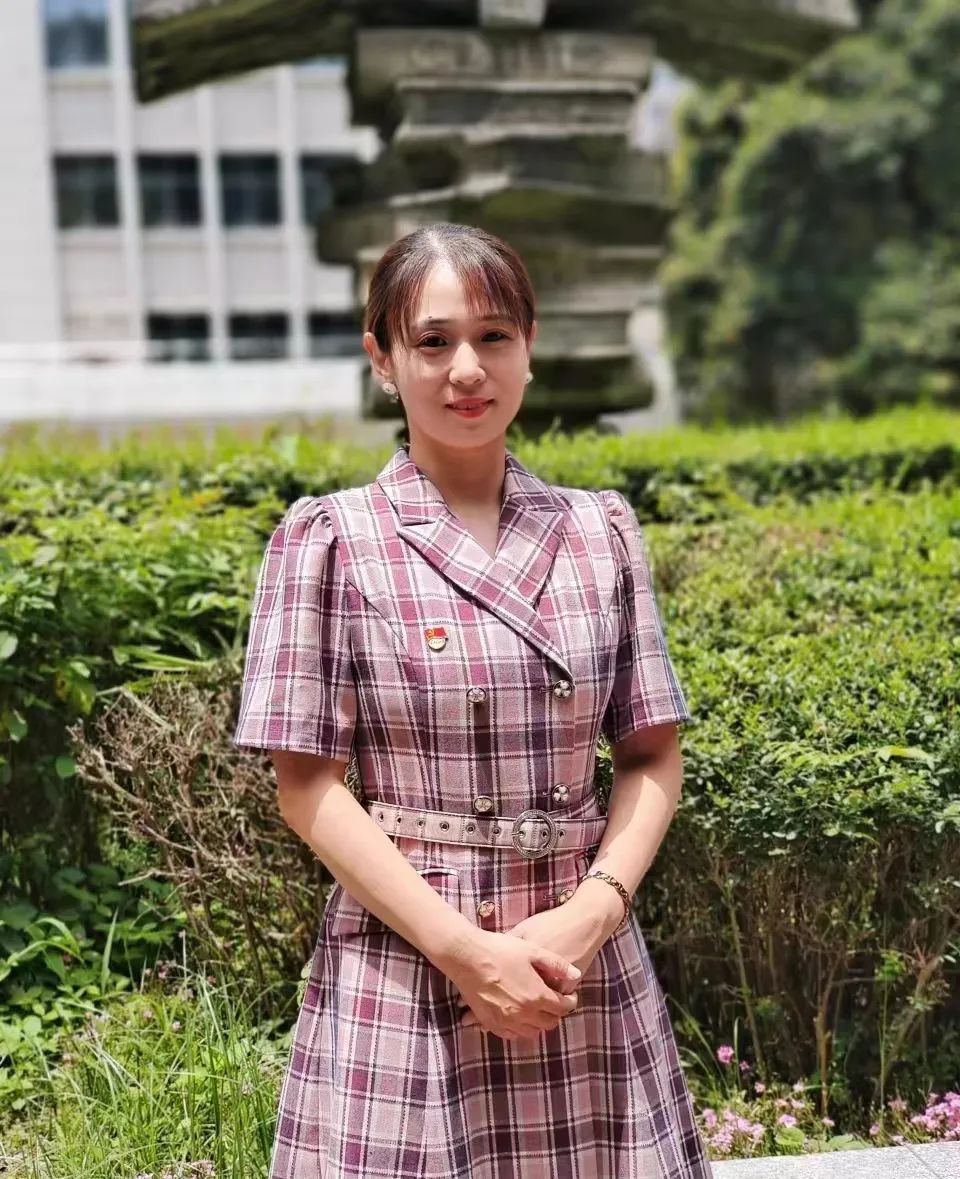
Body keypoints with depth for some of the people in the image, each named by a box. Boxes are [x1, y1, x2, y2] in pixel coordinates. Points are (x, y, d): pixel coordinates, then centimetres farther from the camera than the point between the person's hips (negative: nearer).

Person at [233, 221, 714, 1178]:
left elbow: (652, 757, 6)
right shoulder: (327, 539, -4)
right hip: (404, 962, -2)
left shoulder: (602, 532, 5)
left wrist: (592, 911, -11)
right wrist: (464, 948, -14)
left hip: (585, 955, 3)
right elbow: (307, 786, -6)